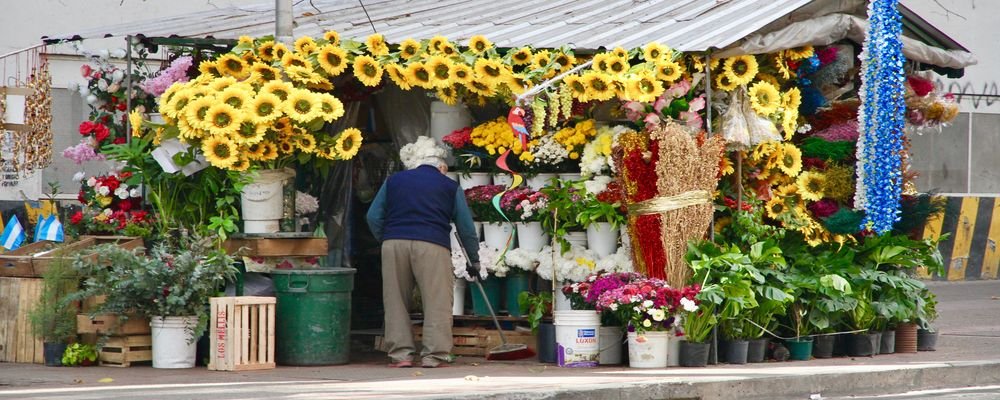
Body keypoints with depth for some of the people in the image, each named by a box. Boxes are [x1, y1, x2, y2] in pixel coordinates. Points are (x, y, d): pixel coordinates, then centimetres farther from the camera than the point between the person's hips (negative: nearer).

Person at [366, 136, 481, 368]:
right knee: (437, 301, 1)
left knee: (396, 300, 10)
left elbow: (374, 217, 15)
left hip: (394, 243, 3)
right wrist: (474, 261, 22)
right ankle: (434, 355, -4)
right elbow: (466, 227, 13)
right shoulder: (450, 186, 15)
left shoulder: (394, 181, 21)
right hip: (432, 246, -3)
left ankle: (400, 353, 7)